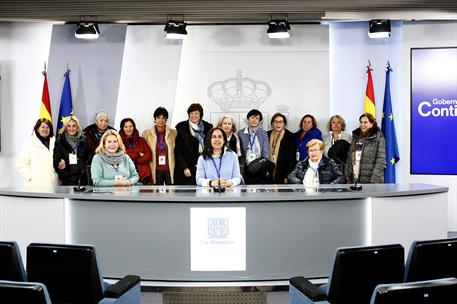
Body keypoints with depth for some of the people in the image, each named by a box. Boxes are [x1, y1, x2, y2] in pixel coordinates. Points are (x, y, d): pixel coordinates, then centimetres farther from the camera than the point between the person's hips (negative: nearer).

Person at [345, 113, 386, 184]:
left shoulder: (378, 138, -3)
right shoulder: (356, 137, 15)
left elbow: (380, 161, -9)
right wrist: (347, 175, 10)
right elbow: (349, 157, 18)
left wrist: (374, 180, -16)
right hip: (354, 180, 5)